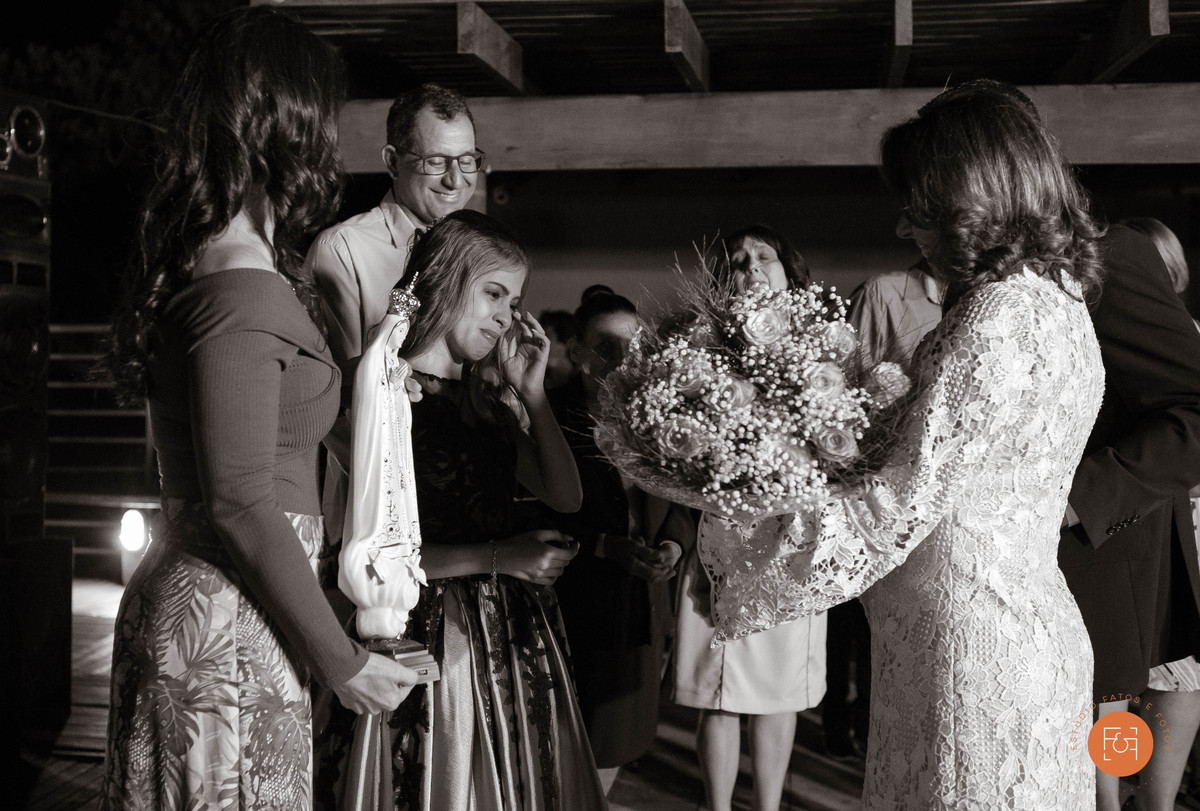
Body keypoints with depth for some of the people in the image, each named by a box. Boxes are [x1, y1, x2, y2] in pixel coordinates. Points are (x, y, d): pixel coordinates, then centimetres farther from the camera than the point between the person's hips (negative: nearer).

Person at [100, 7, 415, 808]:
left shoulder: (194, 262, 9)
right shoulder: (247, 290, -19)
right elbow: (241, 507, -21)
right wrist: (343, 662, -14)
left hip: (180, 598, 9)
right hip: (230, 629, -9)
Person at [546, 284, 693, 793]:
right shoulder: (550, 418, -9)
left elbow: (683, 500, 14)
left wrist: (673, 542, -7)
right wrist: (604, 546, -20)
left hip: (643, 606, 5)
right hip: (574, 606, -5)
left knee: (614, 746, 15)